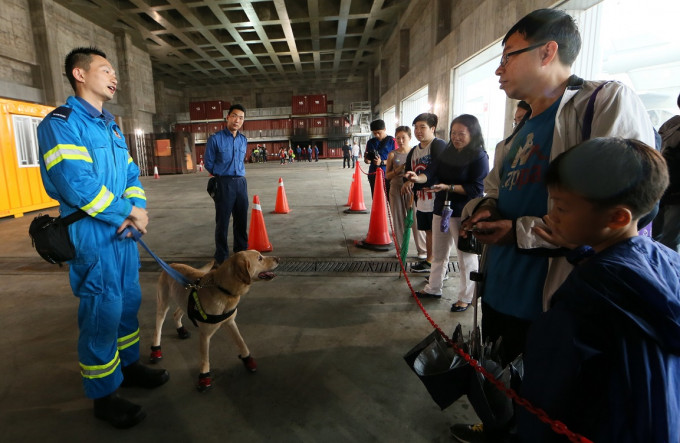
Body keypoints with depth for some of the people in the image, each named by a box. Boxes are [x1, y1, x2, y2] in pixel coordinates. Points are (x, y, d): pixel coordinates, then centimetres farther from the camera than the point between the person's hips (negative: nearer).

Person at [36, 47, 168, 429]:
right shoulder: (60, 123, -10)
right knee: (102, 313, 0)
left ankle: (128, 365, 35)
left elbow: (131, 175, 12)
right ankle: (104, 395, 17)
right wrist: (127, 212, -14)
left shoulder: (112, 126, 15)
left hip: (124, 231, 8)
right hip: (92, 234, -8)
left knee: (129, 301, 16)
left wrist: (138, 207, -7)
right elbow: (76, 183, -22)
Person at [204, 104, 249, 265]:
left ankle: (241, 252, 25)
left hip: (241, 182, 5)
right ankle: (221, 258, 11)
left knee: (242, 221, 11)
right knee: (222, 222, 1)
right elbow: (208, 163, 1)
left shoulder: (243, 140, 10)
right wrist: (222, 176, 9)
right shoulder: (215, 139, -6)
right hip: (224, 184, -5)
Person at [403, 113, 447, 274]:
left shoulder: (439, 145, -11)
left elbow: (436, 169, -27)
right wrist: (408, 182, -8)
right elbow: (409, 174, 15)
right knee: (428, 231, 20)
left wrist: (419, 178, -43)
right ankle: (429, 261, 35)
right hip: (421, 201, 8)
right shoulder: (413, 151, 14)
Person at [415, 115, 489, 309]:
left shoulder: (479, 156, -11)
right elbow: (432, 172, -1)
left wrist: (449, 187, -24)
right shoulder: (447, 152, 9)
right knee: (438, 253, 17)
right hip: (441, 208, 7)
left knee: (466, 256, 4)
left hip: (463, 213, -7)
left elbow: (476, 189, -16)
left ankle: (466, 298, 19)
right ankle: (433, 288, 32)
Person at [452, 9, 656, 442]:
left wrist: (520, 232, -20)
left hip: (553, 306, -8)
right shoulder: (520, 133, 13)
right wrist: (483, 210, -1)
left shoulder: (608, 102, -13)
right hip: (500, 292, 8)